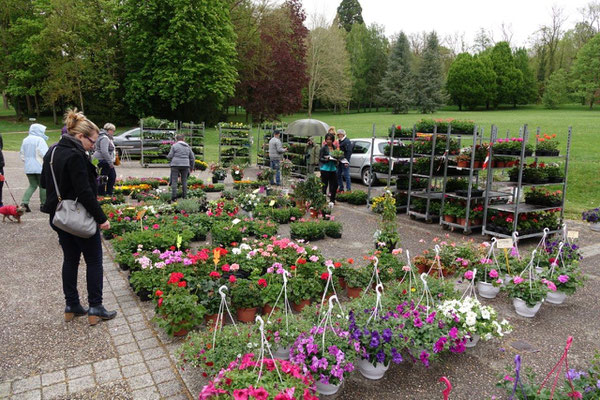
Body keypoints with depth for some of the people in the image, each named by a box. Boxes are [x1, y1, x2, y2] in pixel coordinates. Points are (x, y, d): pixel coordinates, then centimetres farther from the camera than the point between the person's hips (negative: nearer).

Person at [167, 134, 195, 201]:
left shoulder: (174, 146, -1)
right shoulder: (188, 147, 12)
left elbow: (170, 156, -3)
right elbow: (192, 158, 13)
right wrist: (192, 167, 22)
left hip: (175, 165, -3)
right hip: (185, 165, 4)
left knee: (174, 181, 0)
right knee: (184, 181, 10)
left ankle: (174, 196, -4)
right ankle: (184, 196, 11)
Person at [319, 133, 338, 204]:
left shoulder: (334, 147, 10)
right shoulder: (324, 148, -6)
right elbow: (320, 158, -7)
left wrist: (336, 159, -2)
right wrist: (326, 159, -23)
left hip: (333, 169, 5)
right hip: (325, 169, -5)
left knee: (335, 185, 5)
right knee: (324, 185, -1)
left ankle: (332, 200, 19)